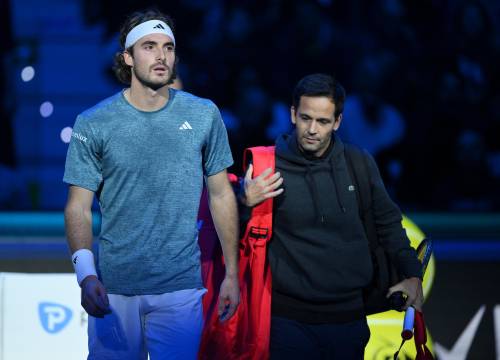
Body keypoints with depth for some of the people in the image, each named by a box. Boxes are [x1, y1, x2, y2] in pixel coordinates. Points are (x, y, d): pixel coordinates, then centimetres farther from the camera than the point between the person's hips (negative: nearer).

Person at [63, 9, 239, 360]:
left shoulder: (204, 116, 3)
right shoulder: (93, 124, -2)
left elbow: (221, 195, 9)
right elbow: (79, 206, -3)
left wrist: (232, 274, 7)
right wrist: (86, 274, -19)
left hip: (180, 289, 0)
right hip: (112, 288, 0)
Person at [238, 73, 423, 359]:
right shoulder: (267, 164, -5)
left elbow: (388, 222, 16)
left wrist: (412, 275, 7)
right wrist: (246, 204, -18)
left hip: (349, 316, 2)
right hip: (290, 318, -2)